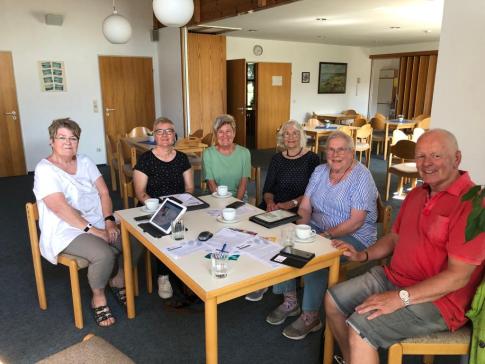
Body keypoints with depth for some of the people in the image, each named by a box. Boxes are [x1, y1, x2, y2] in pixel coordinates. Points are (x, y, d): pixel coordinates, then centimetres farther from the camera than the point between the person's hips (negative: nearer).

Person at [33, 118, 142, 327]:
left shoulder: (85, 162, 10)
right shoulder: (45, 169, -9)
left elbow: (103, 192, 4)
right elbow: (60, 207, -19)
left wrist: (109, 221, -11)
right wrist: (91, 229, -23)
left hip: (99, 223, 6)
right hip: (68, 231, -6)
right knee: (105, 255, -32)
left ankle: (118, 280, 13)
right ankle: (98, 298, -2)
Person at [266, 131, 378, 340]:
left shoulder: (361, 177, -12)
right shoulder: (320, 171, 7)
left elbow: (356, 222, -19)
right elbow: (305, 207, 6)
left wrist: (326, 236, -26)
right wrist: (302, 228, -14)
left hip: (353, 236, -6)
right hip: (318, 228, 7)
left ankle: (311, 317, -11)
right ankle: (290, 302, 2)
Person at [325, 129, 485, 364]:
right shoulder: (416, 195, 10)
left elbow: (458, 276, -23)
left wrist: (401, 298, -25)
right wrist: (363, 255, 4)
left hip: (436, 298, -8)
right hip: (393, 277, 9)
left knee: (359, 329, -24)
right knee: (333, 299, 6)